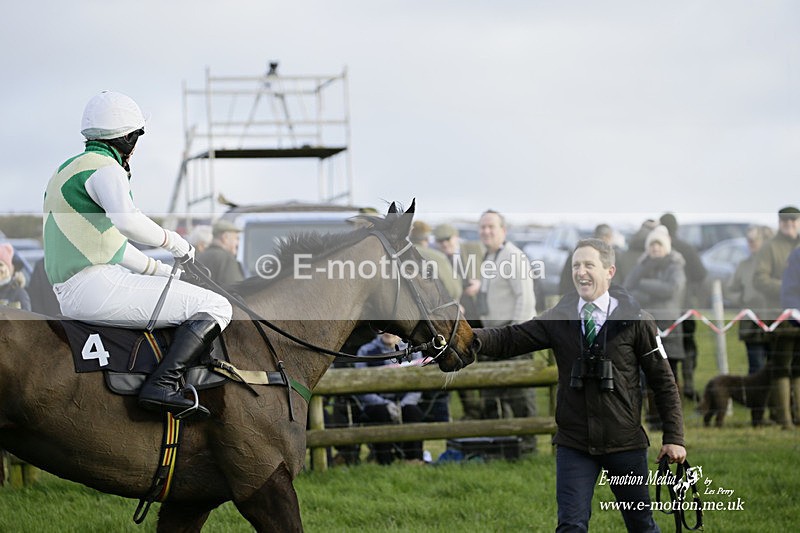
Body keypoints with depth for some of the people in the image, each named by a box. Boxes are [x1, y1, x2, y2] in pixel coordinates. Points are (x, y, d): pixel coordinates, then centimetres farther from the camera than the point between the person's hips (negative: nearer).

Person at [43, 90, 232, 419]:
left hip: (69, 297, 10)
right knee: (215, 308, -9)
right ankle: (162, 385, -22)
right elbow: (126, 220, -31)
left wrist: (160, 270, 27)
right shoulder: (106, 169, -9)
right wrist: (172, 240, -15)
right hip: (99, 287, -10)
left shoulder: (69, 170, 22)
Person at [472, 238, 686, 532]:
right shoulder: (559, 317, 2)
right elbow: (510, 339, -6)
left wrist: (674, 437, -5)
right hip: (574, 444, 1)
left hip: (626, 444, -1)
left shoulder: (635, 320, -4)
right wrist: (472, 338, -26)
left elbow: (663, 381, -1)